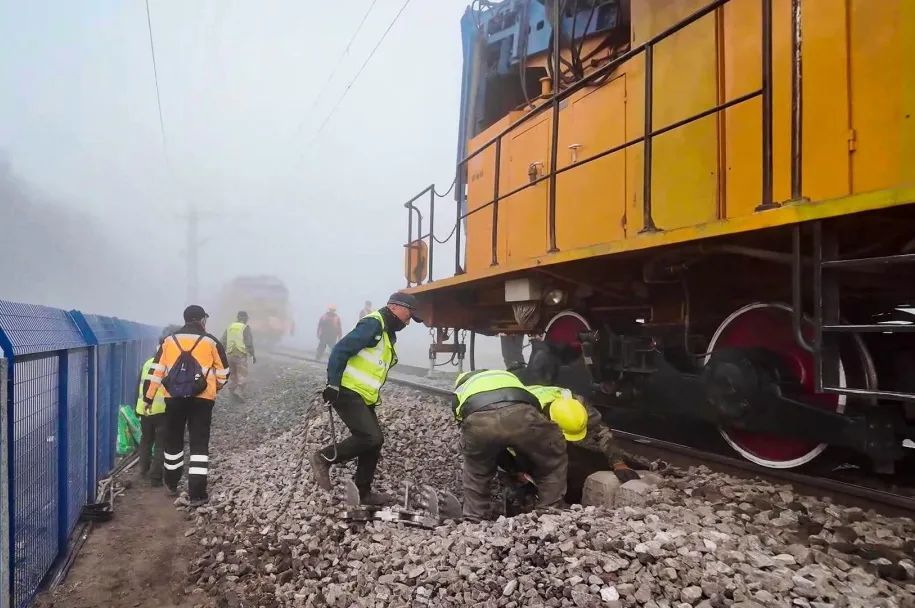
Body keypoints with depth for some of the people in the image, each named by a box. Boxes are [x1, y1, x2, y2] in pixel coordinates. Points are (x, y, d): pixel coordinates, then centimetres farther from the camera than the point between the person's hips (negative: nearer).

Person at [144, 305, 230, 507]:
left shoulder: (169, 341, 6)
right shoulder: (211, 342, 0)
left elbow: (155, 372, 3)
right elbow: (223, 373, 4)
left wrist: (148, 397, 10)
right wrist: (214, 387, 24)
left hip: (174, 399, 3)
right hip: (202, 399, -2)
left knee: (173, 440, 20)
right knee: (199, 444, 1)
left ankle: (171, 484, 36)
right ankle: (197, 493, -4)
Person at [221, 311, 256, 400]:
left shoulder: (229, 327, 8)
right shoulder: (245, 327, -7)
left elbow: (223, 341, 7)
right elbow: (249, 343, -10)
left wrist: (225, 352, 17)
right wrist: (253, 355, -2)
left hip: (230, 355, 5)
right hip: (241, 355, -5)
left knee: (232, 374, 20)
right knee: (242, 375, -2)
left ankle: (232, 390, 26)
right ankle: (239, 391, -16)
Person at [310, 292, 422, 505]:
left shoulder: (388, 334, 18)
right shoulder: (373, 323, -14)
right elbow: (340, 351, -19)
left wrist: (374, 395, 17)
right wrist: (333, 384, -22)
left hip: (363, 397, 10)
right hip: (347, 393, -10)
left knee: (373, 441, 10)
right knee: (371, 438, -18)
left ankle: (362, 492, 21)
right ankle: (324, 458, -2)